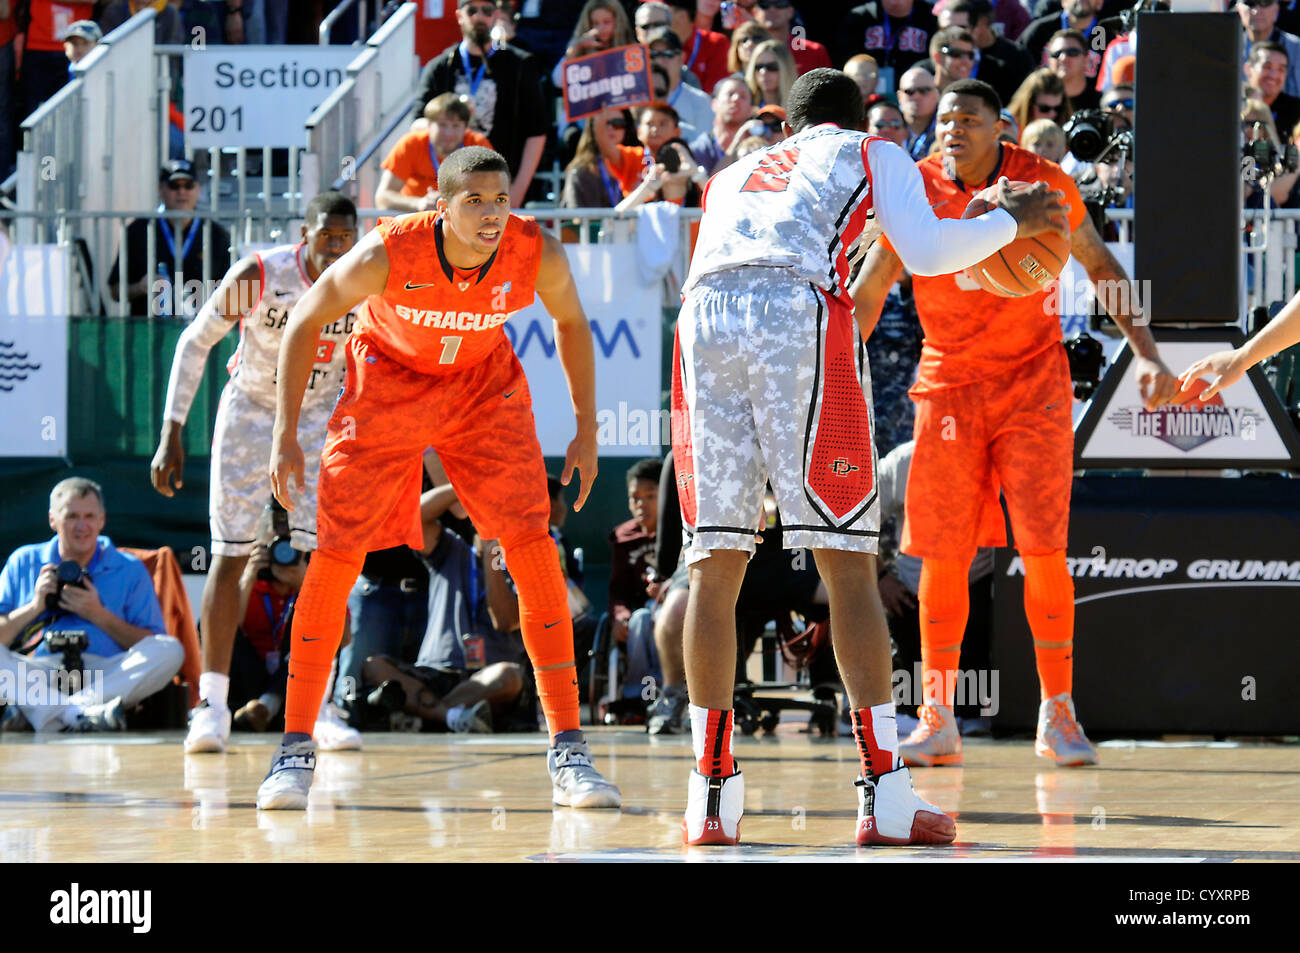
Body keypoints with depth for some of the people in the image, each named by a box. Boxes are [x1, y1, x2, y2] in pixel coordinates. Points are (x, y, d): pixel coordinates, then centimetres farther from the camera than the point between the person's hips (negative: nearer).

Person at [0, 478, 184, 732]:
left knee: (170, 651, -27)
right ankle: (81, 714, -46)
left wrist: (99, 615, -2)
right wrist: (34, 607, -2)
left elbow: (154, 646, 7)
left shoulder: (130, 570, 17)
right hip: (34, 674, 0)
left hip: (106, 674, 0)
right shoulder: (23, 562, 19)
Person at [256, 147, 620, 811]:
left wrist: (586, 430, -2)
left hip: (484, 382, 1)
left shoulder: (537, 254, -26)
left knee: (533, 547, -11)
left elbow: (571, 322, -3)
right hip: (388, 377, -1)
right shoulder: (387, 254, -32)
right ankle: (295, 751, 6)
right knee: (335, 556, -7)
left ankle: (567, 752, -5)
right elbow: (306, 321, -16)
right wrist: (285, 433, -18)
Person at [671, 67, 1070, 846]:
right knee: (848, 564, -3)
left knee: (716, 566, 7)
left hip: (704, 316, 4)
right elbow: (927, 252, 7)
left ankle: (713, 796, 6)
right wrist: (1011, 222, 23)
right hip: (802, 314, -4)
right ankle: (886, 795, -7)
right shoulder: (873, 154, 23)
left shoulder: (734, 174, 36)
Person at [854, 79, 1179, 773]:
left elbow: (1099, 266, 6)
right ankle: (938, 721, 8)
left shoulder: (1045, 184, -7)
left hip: (1033, 380, -1)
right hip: (949, 386, 1)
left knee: (1042, 550, -7)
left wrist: (1145, 352, -1)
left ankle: (1057, 715, 2)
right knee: (942, 555, -2)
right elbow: (867, 293, 2)